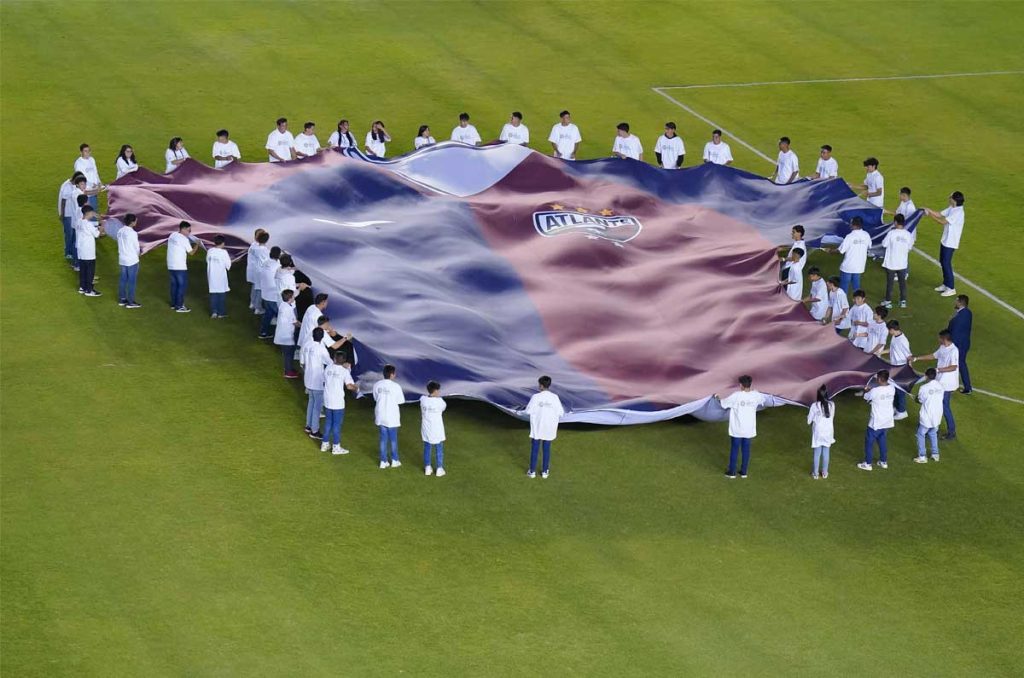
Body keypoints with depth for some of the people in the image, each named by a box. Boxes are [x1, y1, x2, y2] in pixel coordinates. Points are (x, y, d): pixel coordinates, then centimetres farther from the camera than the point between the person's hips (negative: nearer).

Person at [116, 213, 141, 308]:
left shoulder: (120, 231, 0)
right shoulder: (132, 233, -20)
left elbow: (121, 244, 8)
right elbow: (136, 247, -13)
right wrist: (139, 251, 12)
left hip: (122, 259, 7)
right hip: (132, 260, -7)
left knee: (123, 279, 15)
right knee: (132, 281, 1)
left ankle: (122, 299, 22)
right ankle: (131, 302, 5)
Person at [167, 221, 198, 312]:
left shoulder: (172, 236, 7)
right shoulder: (184, 239, -14)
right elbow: (191, 252, -7)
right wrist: (197, 245, 10)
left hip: (171, 265, 8)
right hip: (180, 267, -8)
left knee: (174, 284, 17)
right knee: (182, 285, -1)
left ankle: (174, 304, 24)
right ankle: (179, 306, -2)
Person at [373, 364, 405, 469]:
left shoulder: (377, 385, -2)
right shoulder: (395, 386, -15)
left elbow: (375, 399, 4)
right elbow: (400, 401, -9)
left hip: (380, 416, 3)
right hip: (392, 417, -3)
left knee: (383, 439, 12)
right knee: (393, 439, 12)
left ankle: (383, 461, 14)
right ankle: (394, 461, 21)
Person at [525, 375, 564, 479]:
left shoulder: (536, 397, -14)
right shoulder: (554, 398, -9)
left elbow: (528, 411, -11)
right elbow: (560, 413, -6)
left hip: (537, 428, -2)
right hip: (549, 429, 2)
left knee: (534, 449, 10)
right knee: (547, 449, 13)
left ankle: (532, 471, 16)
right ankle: (545, 471, 20)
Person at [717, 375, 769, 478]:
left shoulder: (736, 395, -19)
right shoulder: (756, 395, -8)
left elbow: (723, 403, -7)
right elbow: (765, 400, 16)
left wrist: (717, 397, 15)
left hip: (737, 430, -3)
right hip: (749, 430, 3)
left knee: (734, 449, 10)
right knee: (746, 449, 14)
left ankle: (732, 472, 19)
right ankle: (744, 472, 21)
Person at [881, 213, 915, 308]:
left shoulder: (891, 233, -18)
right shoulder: (908, 234, -7)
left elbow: (884, 244, -8)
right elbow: (910, 247, 2)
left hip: (891, 263, -3)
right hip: (903, 263, 3)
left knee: (889, 282, 8)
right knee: (902, 282, 13)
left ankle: (888, 301, 13)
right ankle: (903, 301, 17)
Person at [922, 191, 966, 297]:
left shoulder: (958, 213, -25)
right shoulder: (951, 209, 4)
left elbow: (943, 221, -27)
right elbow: (940, 214, 9)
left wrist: (930, 215, -22)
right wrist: (928, 210, -4)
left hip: (950, 242, -10)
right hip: (945, 240, 10)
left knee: (946, 264, -4)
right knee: (942, 262, 18)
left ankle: (951, 288, 4)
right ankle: (945, 284, 31)